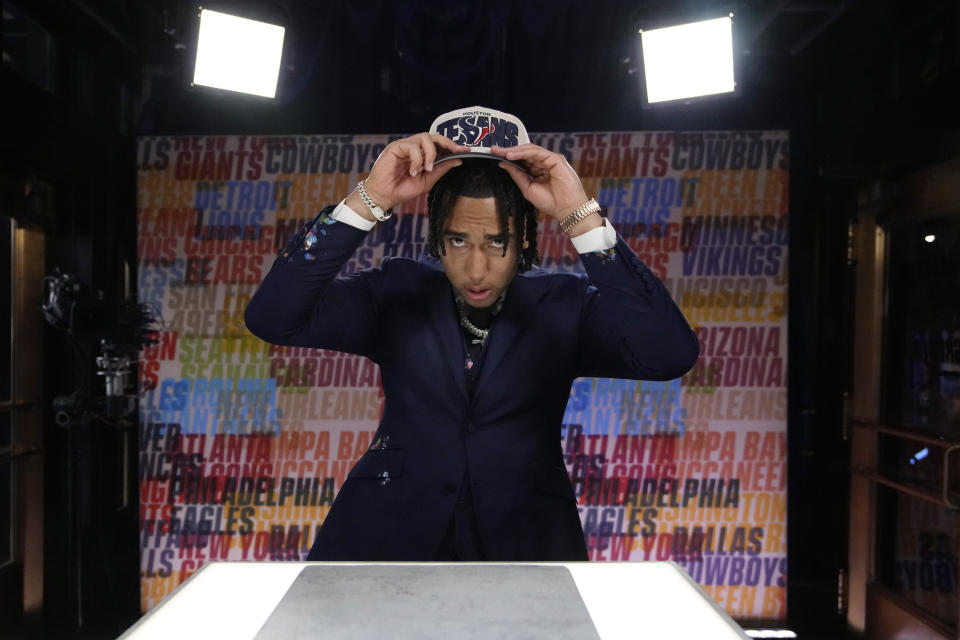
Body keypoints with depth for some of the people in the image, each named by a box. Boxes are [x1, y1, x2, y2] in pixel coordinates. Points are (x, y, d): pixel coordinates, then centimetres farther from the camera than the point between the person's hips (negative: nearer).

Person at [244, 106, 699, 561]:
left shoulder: (564, 305, 1)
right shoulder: (397, 292, 4)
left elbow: (671, 355, -15)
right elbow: (273, 318, -7)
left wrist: (582, 217, -19)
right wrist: (368, 200, -16)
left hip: (525, 535, 0)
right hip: (390, 528, 1)